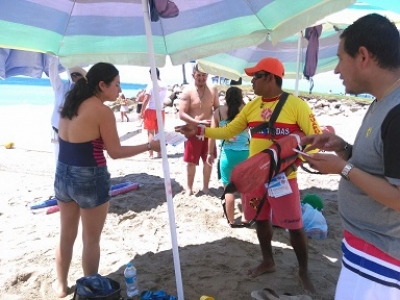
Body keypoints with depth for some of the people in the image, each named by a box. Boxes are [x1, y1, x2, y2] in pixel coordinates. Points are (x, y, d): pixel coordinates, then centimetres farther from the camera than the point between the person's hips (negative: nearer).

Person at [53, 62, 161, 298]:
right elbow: (115, 152, -15)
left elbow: (78, 141, 9)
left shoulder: (72, 104, 6)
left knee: (67, 235, 23)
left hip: (63, 175, 8)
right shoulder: (102, 111, -17)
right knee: (91, 240, 11)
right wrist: (150, 145, -9)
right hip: (90, 179, -7)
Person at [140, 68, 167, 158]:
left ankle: (150, 154, -3)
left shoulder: (151, 84, -9)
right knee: (159, 132, 11)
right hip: (160, 110, 5)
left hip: (150, 110, -5)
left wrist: (142, 112, -9)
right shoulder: (164, 86, 8)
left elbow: (146, 99, -13)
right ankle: (159, 153, 14)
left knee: (150, 132, -2)